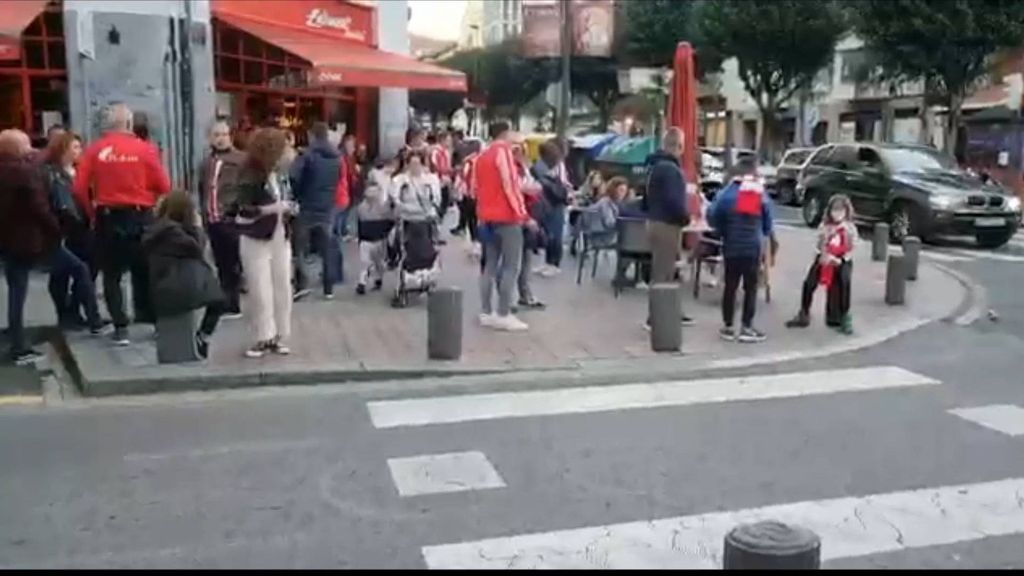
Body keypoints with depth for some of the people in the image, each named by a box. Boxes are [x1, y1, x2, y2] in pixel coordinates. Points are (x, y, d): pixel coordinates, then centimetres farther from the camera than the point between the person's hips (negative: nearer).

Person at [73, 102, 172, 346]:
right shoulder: (144, 149, -5)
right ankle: (156, 320, 18)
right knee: (145, 272, 13)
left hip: (107, 218, 0)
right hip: (140, 217, 0)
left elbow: (80, 189, -5)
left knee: (112, 275, 10)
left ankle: (121, 328, 6)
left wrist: (92, 213, 10)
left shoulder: (94, 150, -2)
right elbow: (163, 186, -6)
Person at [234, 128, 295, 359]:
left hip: (280, 238, 6)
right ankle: (264, 338, 6)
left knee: (282, 288, 5)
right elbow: (244, 211, -20)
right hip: (256, 241, -6)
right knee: (260, 291, -4)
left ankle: (279, 336, 14)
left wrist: (288, 209, 3)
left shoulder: (278, 175, 9)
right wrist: (274, 208, -22)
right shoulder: (249, 178, -12)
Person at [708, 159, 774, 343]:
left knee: (730, 286, 8)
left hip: (732, 247, 0)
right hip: (753, 247, 0)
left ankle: (728, 327, 12)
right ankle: (746, 328, 7)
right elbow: (768, 224, 5)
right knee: (751, 288, 6)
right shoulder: (762, 196, -3)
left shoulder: (726, 194, -7)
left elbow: (713, 219, -4)